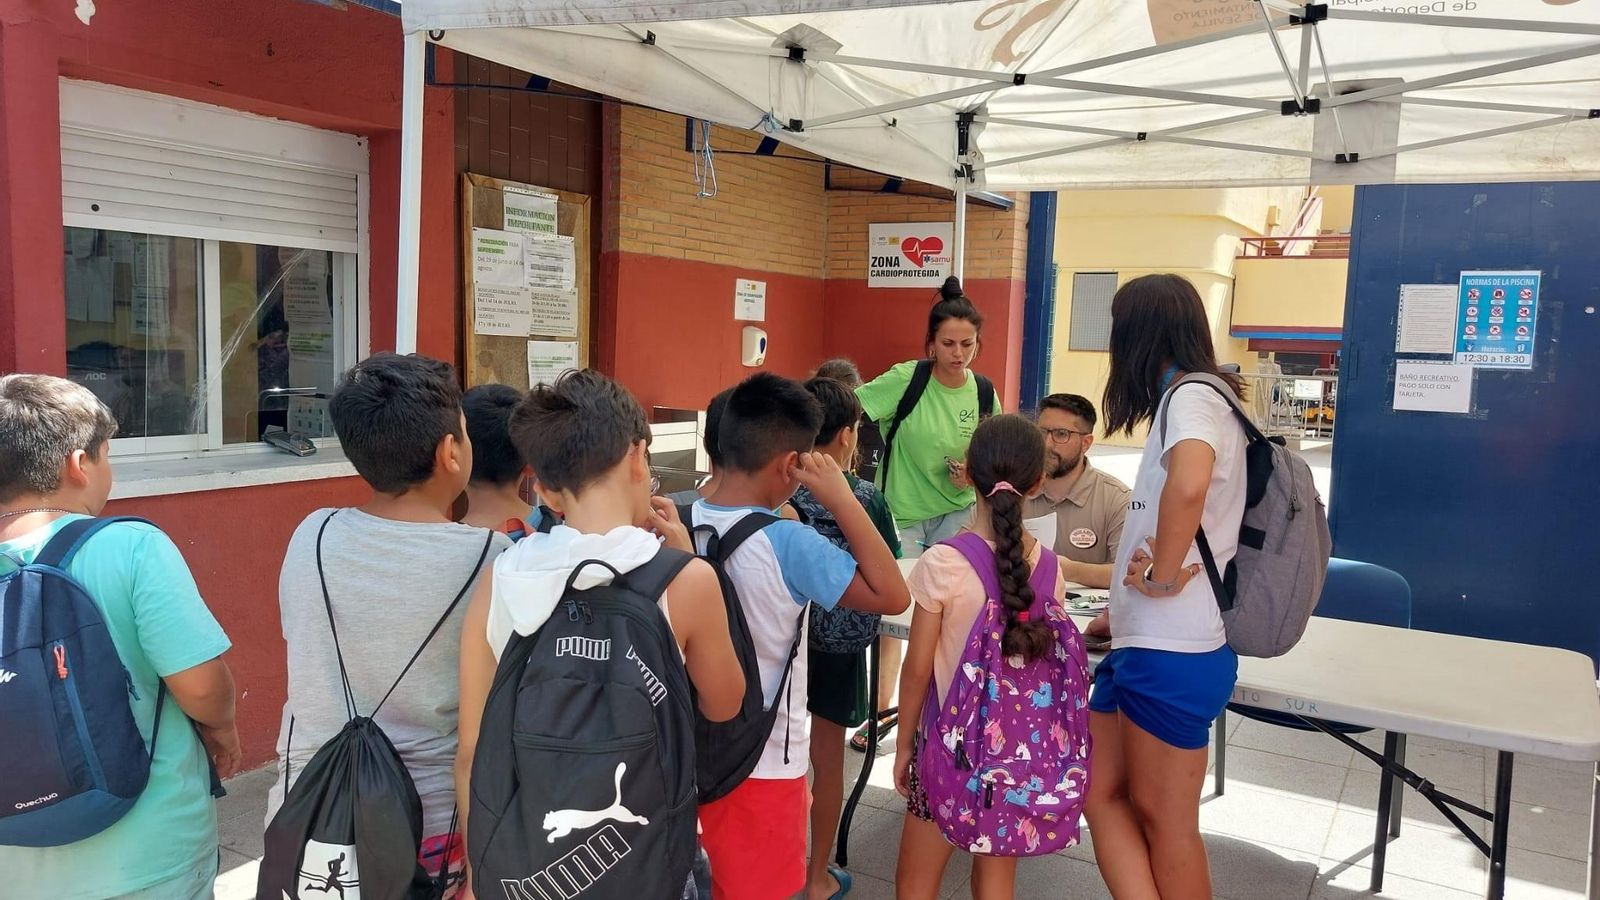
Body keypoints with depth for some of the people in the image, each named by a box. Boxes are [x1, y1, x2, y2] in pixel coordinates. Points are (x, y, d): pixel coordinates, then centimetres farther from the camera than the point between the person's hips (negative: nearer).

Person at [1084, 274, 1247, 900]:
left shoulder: (1192, 397, -15)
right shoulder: (1190, 399, 16)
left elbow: (1188, 485, -39)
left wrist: (1163, 575, -25)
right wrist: (1124, 607, 28)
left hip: (1171, 654, -9)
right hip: (1142, 643, 9)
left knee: (1165, 819, 5)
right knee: (1102, 792, 13)